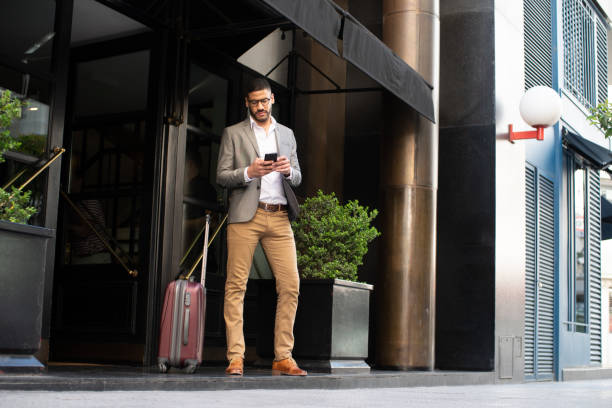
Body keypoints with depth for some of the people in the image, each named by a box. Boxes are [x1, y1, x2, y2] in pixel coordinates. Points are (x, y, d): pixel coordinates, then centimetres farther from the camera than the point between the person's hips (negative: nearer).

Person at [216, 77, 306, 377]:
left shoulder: (286, 134, 21)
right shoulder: (233, 134, 11)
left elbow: (297, 180, 19)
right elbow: (221, 176, 4)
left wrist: (289, 170, -4)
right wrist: (249, 172, -14)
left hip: (279, 217, 3)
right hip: (245, 216, -3)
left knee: (290, 285, -4)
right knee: (236, 286, -6)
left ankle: (283, 358, 2)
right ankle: (235, 357, -3)